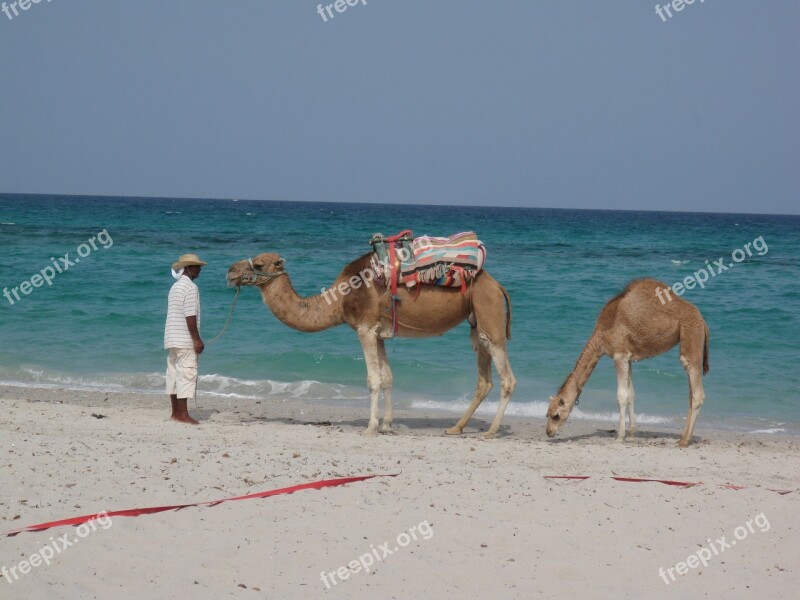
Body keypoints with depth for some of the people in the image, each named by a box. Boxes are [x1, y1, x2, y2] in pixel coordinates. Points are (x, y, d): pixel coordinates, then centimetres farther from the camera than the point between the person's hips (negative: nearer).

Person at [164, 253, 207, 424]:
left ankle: (176, 412, 13)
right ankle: (183, 414, -10)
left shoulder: (175, 287, 17)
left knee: (174, 373, 10)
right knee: (186, 374, -8)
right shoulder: (191, 287, -12)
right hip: (185, 339, -9)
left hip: (172, 339, 9)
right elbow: (190, 316, -18)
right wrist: (197, 339, -16)